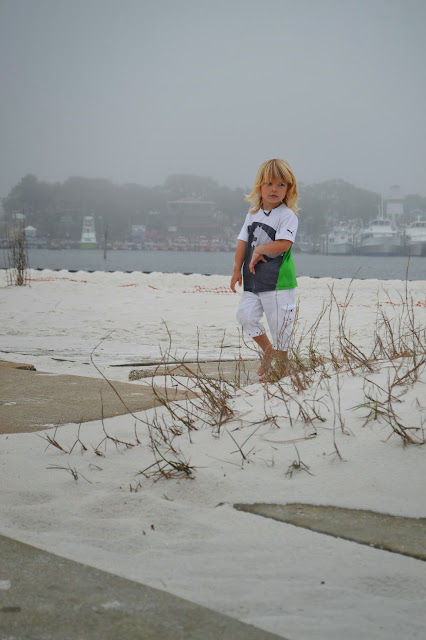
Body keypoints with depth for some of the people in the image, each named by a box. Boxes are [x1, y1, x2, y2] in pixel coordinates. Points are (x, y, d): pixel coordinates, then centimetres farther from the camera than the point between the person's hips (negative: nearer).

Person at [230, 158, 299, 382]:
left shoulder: (288, 215, -7)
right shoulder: (253, 214, 12)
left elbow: (283, 244, -18)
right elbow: (243, 242, 13)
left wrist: (260, 249, -12)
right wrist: (237, 269, 9)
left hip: (279, 280, -6)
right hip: (253, 279, 6)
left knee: (280, 322, -1)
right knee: (245, 315, -5)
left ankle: (281, 364, 15)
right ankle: (268, 352, 17)